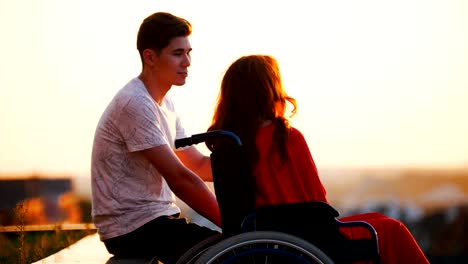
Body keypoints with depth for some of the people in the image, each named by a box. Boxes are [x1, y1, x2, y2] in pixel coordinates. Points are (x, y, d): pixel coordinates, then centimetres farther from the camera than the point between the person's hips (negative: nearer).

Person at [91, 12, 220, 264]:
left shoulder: (164, 104, 15)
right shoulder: (135, 104, -17)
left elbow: (199, 165, 14)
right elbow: (179, 178, -22)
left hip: (157, 219, 10)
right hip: (133, 227, -10)